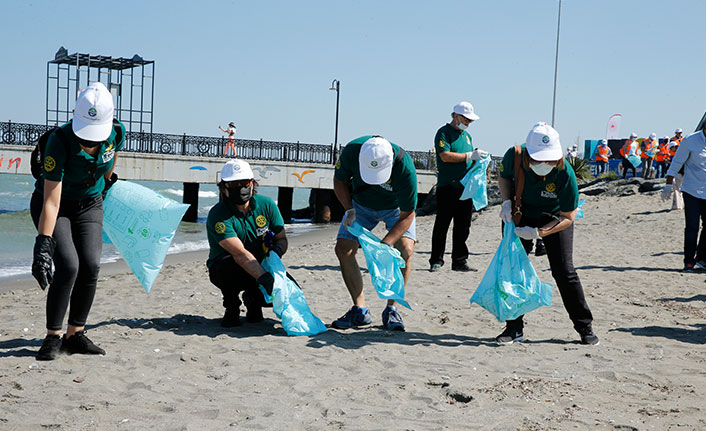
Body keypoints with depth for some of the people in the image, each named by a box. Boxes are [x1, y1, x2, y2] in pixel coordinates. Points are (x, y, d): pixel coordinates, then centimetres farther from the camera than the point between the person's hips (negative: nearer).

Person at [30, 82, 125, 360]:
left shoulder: (117, 132, -20)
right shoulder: (60, 140, -33)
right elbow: (51, 201, -35)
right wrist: (43, 243, -41)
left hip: (90, 205, 4)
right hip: (54, 205, -4)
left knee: (90, 266, -10)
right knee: (68, 265, -19)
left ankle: (75, 335, 3)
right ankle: (53, 337, -5)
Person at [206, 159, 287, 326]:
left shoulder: (266, 205, -6)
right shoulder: (218, 215, -22)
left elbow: (282, 239, -2)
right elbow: (240, 253, -35)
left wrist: (276, 251, -28)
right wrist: (263, 277, -48)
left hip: (261, 267, 4)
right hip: (224, 270, -4)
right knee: (229, 265, -39)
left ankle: (253, 301, 15)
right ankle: (231, 309, -8)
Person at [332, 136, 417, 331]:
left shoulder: (405, 167, -39)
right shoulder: (352, 150, -32)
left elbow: (407, 215, -29)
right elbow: (339, 181, -8)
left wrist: (385, 244, -40)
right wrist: (350, 210, -20)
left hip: (396, 207, -2)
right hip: (361, 205, 3)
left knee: (405, 249, -22)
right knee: (343, 249, -11)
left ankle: (391, 309, -8)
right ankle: (360, 311, -1)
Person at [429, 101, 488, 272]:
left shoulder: (466, 135, 20)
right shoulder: (443, 133, -4)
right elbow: (445, 156, -17)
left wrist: (478, 159, 3)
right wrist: (470, 156, -19)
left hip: (465, 187, 7)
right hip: (447, 186, -7)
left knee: (463, 227, 7)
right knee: (442, 226, -3)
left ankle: (459, 261, 12)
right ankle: (436, 261, 3)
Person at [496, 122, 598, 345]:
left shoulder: (565, 173, -33)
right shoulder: (514, 156, -27)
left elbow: (568, 217, -22)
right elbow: (504, 176, -1)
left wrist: (538, 233, -32)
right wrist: (506, 202, -18)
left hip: (555, 219, -3)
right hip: (521, 215, 3)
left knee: (564, 272, -7)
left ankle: (585, 328, 9)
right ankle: (514, 327, 15)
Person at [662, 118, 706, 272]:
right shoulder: (690, 141, -8)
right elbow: (676, 163, -3)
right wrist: (668, 186, -5)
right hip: (691, 190, -4)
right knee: (692, 226, -5)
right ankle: (689, 262, 3)